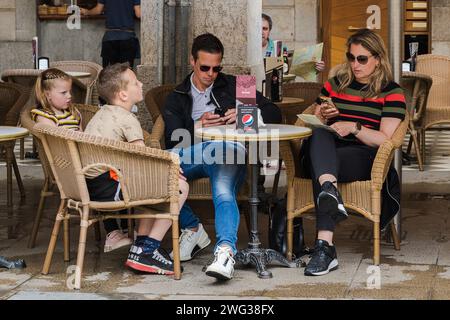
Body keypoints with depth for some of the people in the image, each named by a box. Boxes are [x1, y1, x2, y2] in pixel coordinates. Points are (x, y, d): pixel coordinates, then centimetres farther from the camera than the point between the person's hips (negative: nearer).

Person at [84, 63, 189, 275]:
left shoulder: (101, 114, 20)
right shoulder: (126, 118, -9)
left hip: (89, 184, 10)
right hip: (108, 188, -10)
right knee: (179, 187, -9)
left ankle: (141, 246, 20)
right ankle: (146, 251, -7)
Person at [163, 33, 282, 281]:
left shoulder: (233, 86, 26)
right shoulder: (177, 98, 27)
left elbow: (274, 114, 19)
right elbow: (172, 140, 9)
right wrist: (198, 126, -9)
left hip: (228, 149, -2)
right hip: (191, 154, 2)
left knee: (224, 192, -37)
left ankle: (226, 250, -56)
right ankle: (191, 228, -16)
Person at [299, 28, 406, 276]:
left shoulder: (391, 93, 12)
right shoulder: (335, 85, 25)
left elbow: (385, 139, 0)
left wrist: (354, 127, -14)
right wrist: (322, 116, 4)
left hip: (362, 157, -3)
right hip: (325, 151, 3)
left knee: (321, 166, -38)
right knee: (320, 136, -36)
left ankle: (324, 245, -56)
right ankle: (330, 191, -66)